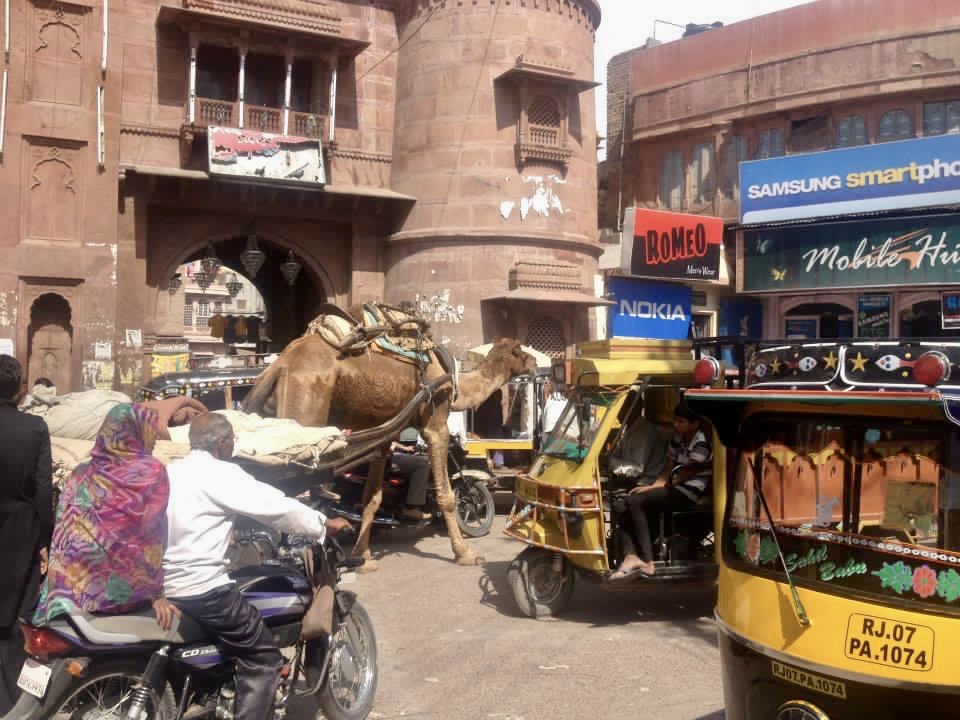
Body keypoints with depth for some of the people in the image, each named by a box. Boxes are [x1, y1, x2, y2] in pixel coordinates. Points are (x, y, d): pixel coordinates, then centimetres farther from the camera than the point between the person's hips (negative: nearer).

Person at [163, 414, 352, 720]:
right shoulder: (220, 474, -12)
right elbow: (275, 506, -11)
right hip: (203, 588, -9)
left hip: (165, 586, 9)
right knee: (263, 658, -1)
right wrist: (323, 524, 1)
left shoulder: (169, 473, 12)